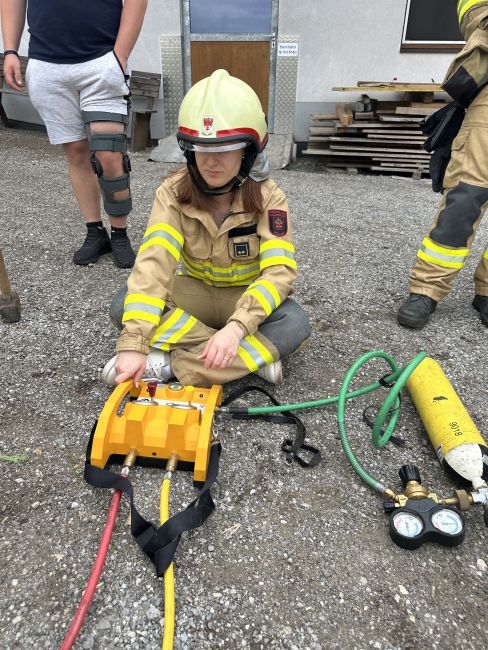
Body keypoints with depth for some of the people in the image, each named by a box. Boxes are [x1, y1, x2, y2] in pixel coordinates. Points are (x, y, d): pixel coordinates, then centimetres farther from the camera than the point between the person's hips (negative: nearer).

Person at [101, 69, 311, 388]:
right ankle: (254, 354, -27)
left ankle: (173, 363, -28)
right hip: (195, 292, 2)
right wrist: (134, 343, -42)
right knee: (123, 306, -24)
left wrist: (236, 327, -45)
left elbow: (279, 270, -28)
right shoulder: (174, 193, -16)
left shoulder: (268, 198, -18)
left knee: (295, 325, -32)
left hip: (247, 298, -1)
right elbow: (154, 262, -30)